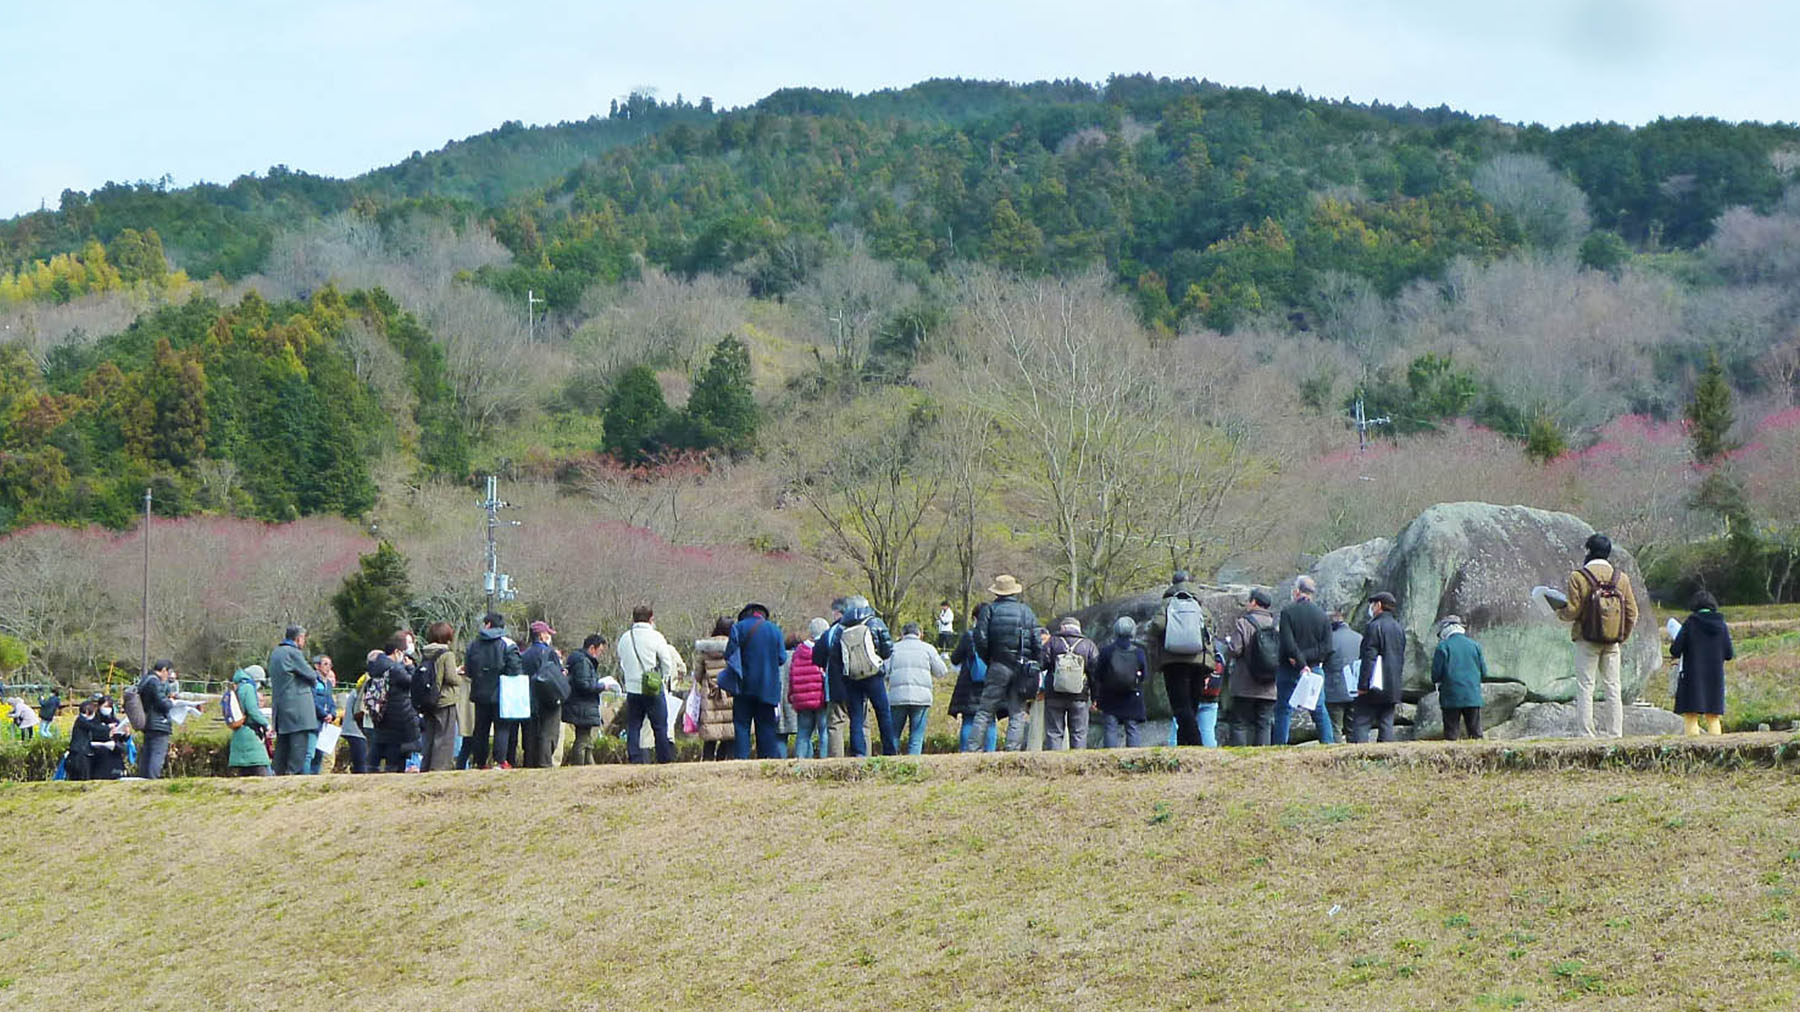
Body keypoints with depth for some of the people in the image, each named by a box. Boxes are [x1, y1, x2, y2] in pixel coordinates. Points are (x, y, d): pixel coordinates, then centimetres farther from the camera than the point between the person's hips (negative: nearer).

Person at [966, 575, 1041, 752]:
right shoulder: (1027, 611, 8)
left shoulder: (990, 609, 1)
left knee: (985, 711, 2)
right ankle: (1013, 750, -3)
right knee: (1018, 713, 5)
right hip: (1022, 669, 1)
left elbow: (980, 639, -7)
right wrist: (1033, 666, 12)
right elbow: (1038, 641, 4)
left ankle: (972, 749, -2)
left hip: (999, 666, -1)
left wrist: (987, 660, 7)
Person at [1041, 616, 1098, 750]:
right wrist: (1095, 698, 5)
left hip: (1054, 695, -1)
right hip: (1079, 697, 1)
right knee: (1079, 734, 5)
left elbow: (1042, 664, -1)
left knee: (1053, 733, 2)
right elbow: (1095, 672, 4)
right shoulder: (1089, 645, 7)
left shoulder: (1052, 642, 4)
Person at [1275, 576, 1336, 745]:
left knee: (1283, 710, 1)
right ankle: (1328, 743, 8)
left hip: (1289, 669, -3)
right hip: (1315, 668, 3)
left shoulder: (1288, 612, -8)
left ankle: (1278, 746, -1)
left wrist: (1301, 662, -14)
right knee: (1319, 710, 11)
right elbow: (1326, 648, -3)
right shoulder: (1322, 615, 3)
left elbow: (1287, 644, -17)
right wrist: (1305, 657, -7)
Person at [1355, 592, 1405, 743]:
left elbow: (1369, 658, -15)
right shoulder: (1399, 629, 15)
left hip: (1375, 687, -8)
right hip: (1392, 689, 8)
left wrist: (1362, 685, -15)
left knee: (1360, 724, -9)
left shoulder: (1375, 626, -10)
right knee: (1386, 725, 8)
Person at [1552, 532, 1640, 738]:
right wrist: (1623, 636, 17)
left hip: (1587, 640, -4)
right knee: (1612, 688, 8)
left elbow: (1573, 610, -11)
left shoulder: (1579, 576, -8)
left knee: (1585, 688, -1)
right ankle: (1615, 735, 6)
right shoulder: (1620, 578, 5)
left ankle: (1587, 735, -6)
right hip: (1612, 643, 4)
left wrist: (1560, 613, 10)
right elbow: (1632, 613, 5)